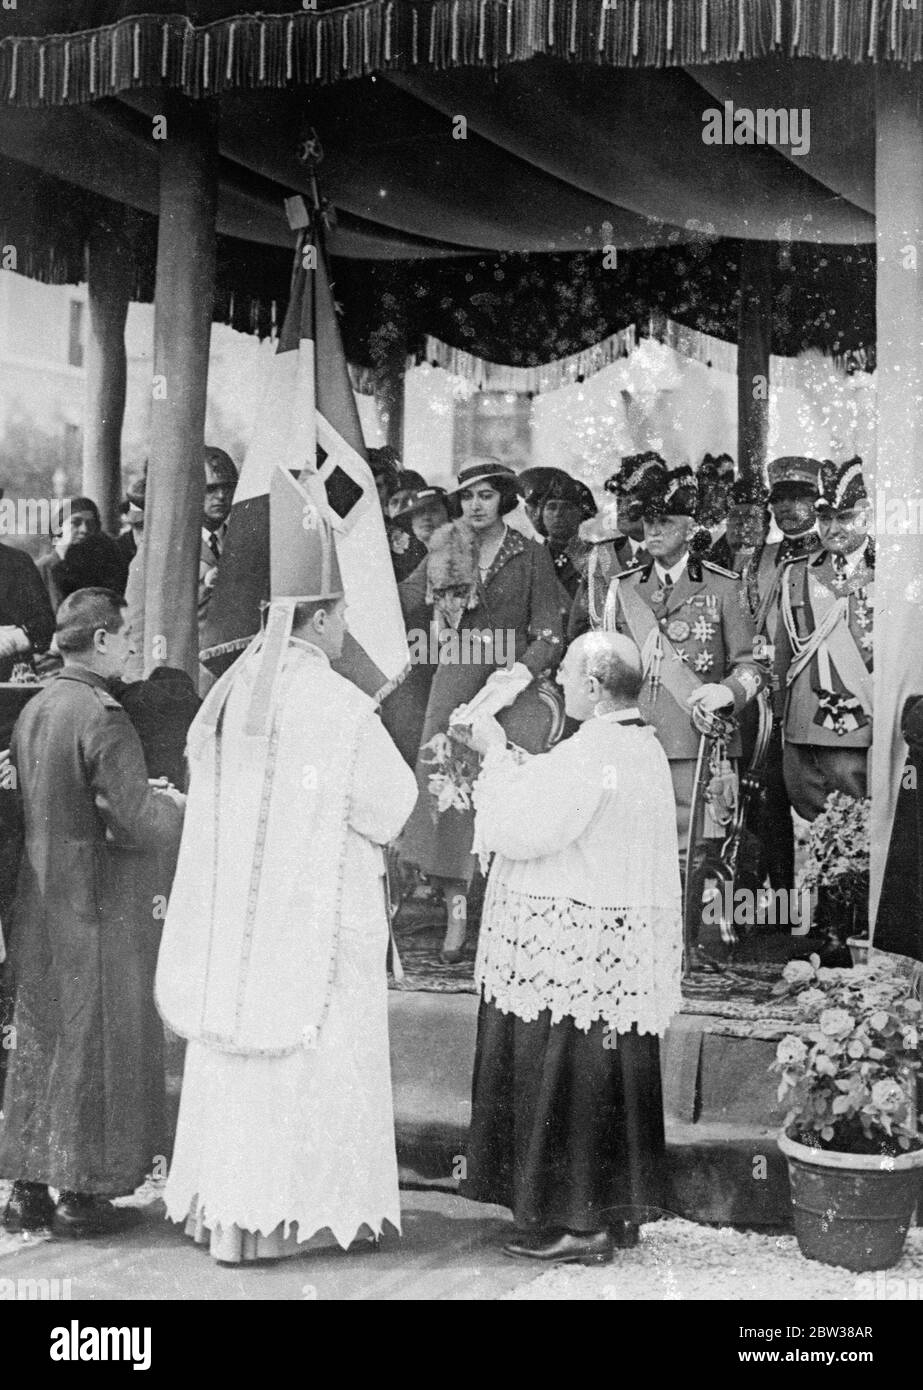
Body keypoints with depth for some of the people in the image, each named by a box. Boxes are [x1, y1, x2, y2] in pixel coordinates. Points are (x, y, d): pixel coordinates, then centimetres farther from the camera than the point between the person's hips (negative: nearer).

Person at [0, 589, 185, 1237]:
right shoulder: (102, 717, -19)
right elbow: (137, 825, -22)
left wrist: (147, 797, 15)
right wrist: (175, 807, -1)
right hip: (98, 904, -8)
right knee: (96, 1040, 4)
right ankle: (83, 1190, 12)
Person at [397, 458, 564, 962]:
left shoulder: (530, 556, 5)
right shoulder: (444, 552, 11)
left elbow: (550, 633, 0)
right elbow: (404, 605, 1)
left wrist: (521, 673, -15)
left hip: (512, 681, -2)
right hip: (455, 680, 2)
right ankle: (455, 912, -3)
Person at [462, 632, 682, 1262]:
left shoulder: (589, 754, -21)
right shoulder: (645, 748, 10)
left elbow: (518, 829, -20)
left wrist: (497, 755, -7)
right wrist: (514, 759, 13)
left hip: (573, 945, -10)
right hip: (623, 945, 10)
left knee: (564, 1079, 1)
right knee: (609, 1081, 16)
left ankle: (576, 1223, 9)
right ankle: (615, 1212, 26)